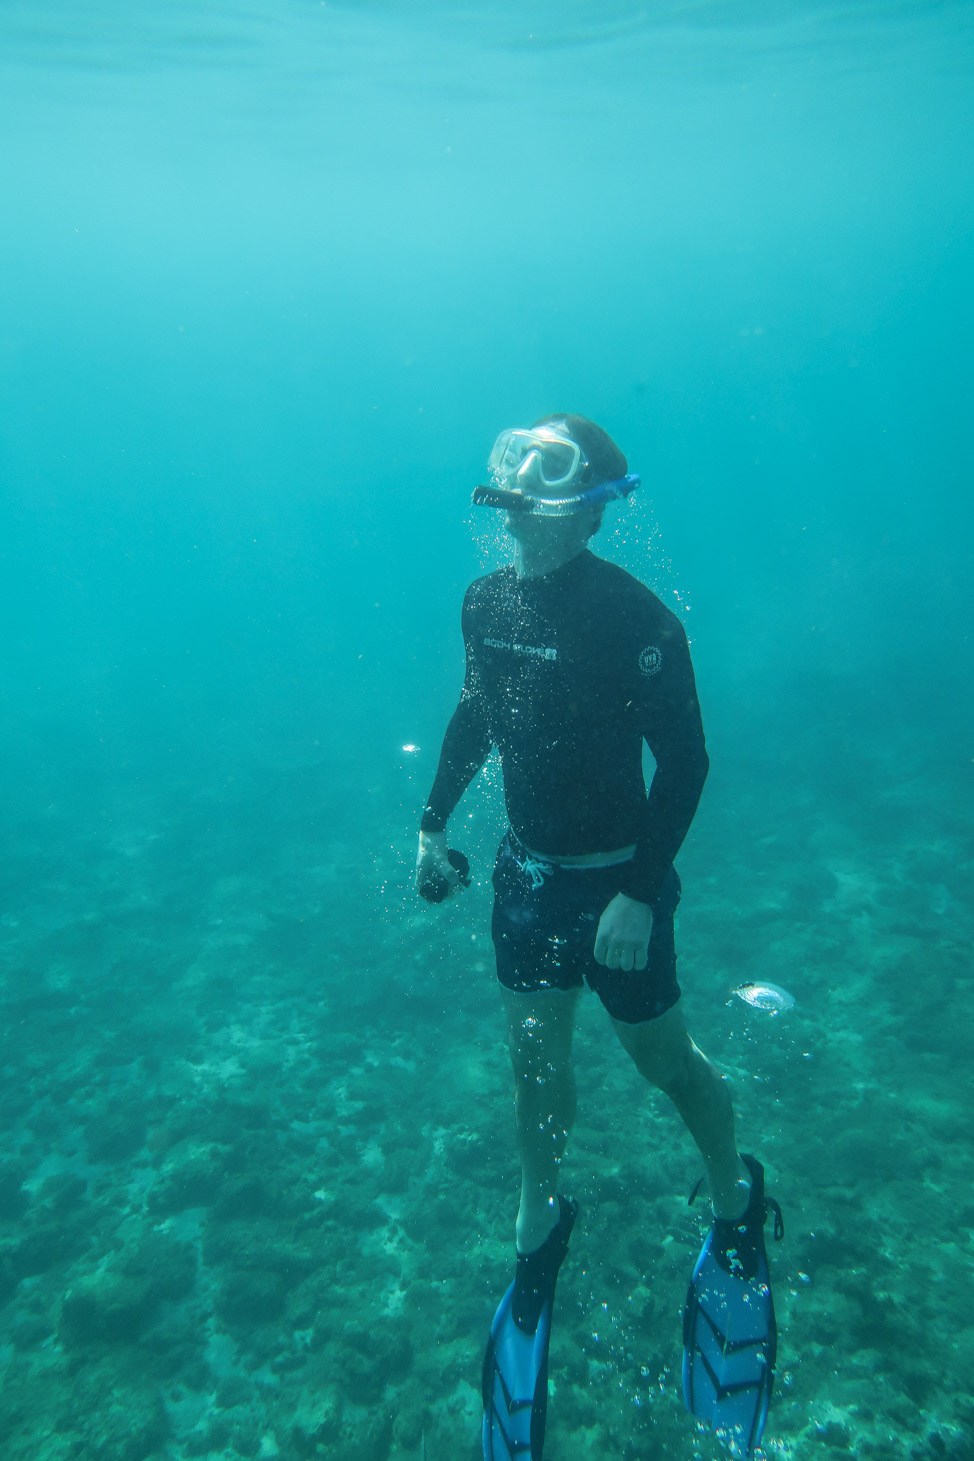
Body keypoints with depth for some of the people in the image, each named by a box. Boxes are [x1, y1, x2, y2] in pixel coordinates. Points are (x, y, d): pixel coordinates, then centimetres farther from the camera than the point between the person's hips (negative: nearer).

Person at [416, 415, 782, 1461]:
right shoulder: (486, 600, -4)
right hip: (526, 870, 5)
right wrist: (434, 821, 8)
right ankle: (540, 1226, 40)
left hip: (615, 879, -5)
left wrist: (640, 895, -21)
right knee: (535, 1057, 17)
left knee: (661, 1056, 13)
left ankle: (737, 1198, 42)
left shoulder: (632, 616, -22)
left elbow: (685, 760, -18)